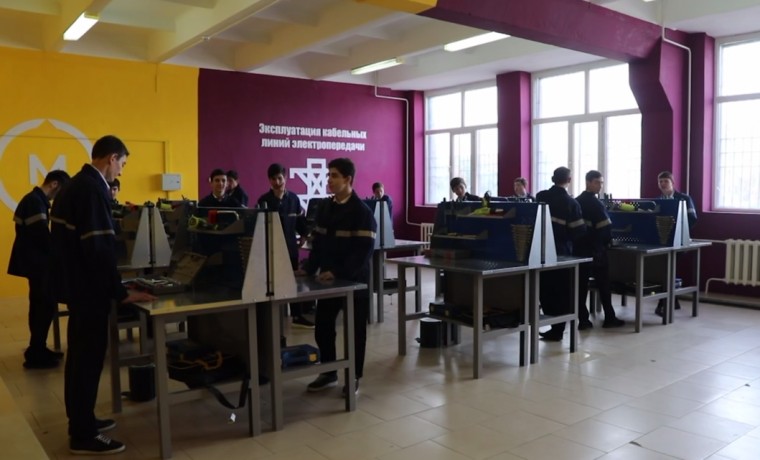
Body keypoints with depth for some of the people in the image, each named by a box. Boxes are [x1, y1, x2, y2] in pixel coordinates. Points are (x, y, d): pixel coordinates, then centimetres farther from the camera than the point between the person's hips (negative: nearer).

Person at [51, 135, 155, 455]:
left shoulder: (75, 185, 11)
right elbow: (99, 247, -24)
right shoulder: (93, 189, -20)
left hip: (77, 283, 10)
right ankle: (82, 436, 9)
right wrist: (121, 293, -19)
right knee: (89, 357, -1)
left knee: (80, 354, 17)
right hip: (88, 288, -10)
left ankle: (80, 420, 30)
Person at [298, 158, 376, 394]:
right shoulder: (325, 209, 9)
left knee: (354, 330, 8)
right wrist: (309, 268, 2)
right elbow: (318, 243, 14)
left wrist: (339, 273, -25)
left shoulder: (362, 212, -12)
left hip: (353, 281, -6)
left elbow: (364, 251, -19)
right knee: (322, 327, 10)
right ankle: (328, 372, 29)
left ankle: (354, 377, 24)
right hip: (328, 279, 6)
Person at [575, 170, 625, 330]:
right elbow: (606, 227, -15)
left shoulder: (577, 201, 9)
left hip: (579, 248, 6)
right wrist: (607, 241, 2)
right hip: (595, 249, -6)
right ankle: (609, 318, 13)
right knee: (603, 285, 5)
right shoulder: (596, 204, -12)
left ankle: (583, 320, 5)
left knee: (581, 285, 4)